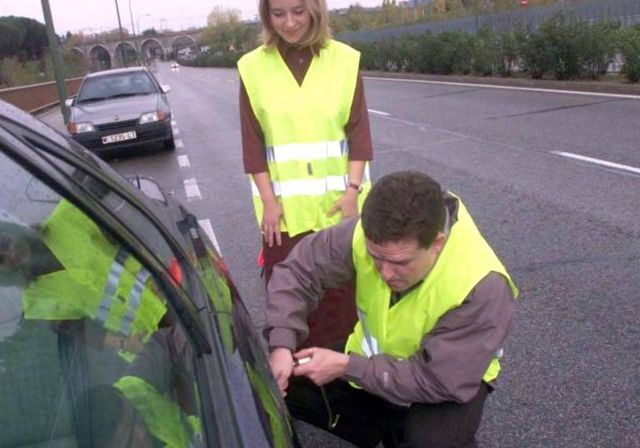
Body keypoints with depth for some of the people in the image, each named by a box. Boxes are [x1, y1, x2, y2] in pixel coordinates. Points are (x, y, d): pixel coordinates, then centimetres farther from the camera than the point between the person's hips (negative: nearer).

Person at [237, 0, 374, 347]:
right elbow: (252, 143, 0)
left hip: (339, 201, 0)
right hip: (285, 206, 0)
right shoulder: (253, 66, -1)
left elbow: (359, 132, 0)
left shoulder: (345, 60, 0)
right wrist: (269, 200, -6)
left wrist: (352, 190, -8)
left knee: (345, 289, 6)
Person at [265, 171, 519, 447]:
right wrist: (282, 345, -29)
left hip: (447, 380, -4)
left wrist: (347, 367, -32)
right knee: (284, 385, -7)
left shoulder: (482, 287, -36)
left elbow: (438, 380, -31)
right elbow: (298, 271, -15)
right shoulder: (369, 234, -26)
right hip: (373, 361, 5)